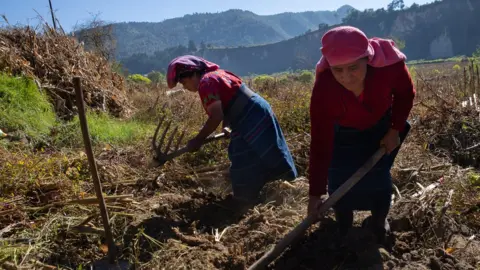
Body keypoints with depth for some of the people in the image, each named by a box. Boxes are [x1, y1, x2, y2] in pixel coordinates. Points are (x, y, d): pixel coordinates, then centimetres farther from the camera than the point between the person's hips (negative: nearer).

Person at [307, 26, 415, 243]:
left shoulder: (389, 64, -38)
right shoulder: (323, 90, -40)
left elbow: (405, 93, -12)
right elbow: (320, 144, -35)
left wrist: (395, 130, -12)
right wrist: (316, 193, -33)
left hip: (381, 126, 1)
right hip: (343, 133, -1)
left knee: (378, 176, -2)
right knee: (338, 180, -5)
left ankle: (378, 225, 27)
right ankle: (343, 232, 21)